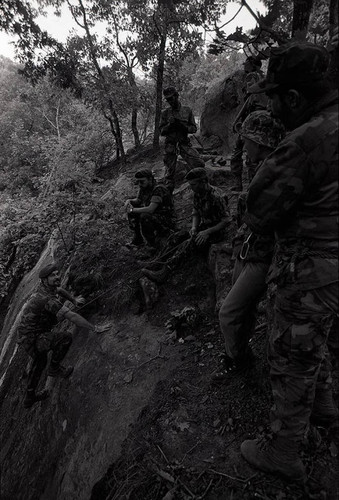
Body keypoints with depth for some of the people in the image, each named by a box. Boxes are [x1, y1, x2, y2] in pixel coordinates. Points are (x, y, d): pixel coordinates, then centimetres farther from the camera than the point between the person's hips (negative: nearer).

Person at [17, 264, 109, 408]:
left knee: (40, 362, 28)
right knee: (66, 337, -19)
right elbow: (72, 317, -35)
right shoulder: (47, 299, -30)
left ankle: (30, 397, 47)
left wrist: (74, 300, 30)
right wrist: (95, 328, -31)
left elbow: (60, 290, 24)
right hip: (33, 339, -10)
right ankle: (55, 368, 5)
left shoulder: (46, 288, -2)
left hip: (27, 337, 10)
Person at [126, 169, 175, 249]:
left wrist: (133, 210, -22)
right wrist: (129, 201, -6)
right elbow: (138, 200, 17)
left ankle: (152, 244, -11)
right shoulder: (143, 188, 1)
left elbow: (150, 209, -33)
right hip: (154, 217, 9)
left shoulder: (158, 189, -24)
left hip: (167, 222, -9)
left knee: (144, 216, -32)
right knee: (132, 213, 1)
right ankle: (138, 240, 7)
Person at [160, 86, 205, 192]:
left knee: (199, 164, -18)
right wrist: (169, 125, -12)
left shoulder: (187, 110, 7)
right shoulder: (165, 113, 7)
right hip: (170, 145, 0)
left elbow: (194, 128, 7)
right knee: (169, 173, 3)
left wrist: (183, 126, -12)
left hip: (184, 144, 0)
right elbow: (161, 131, 7)